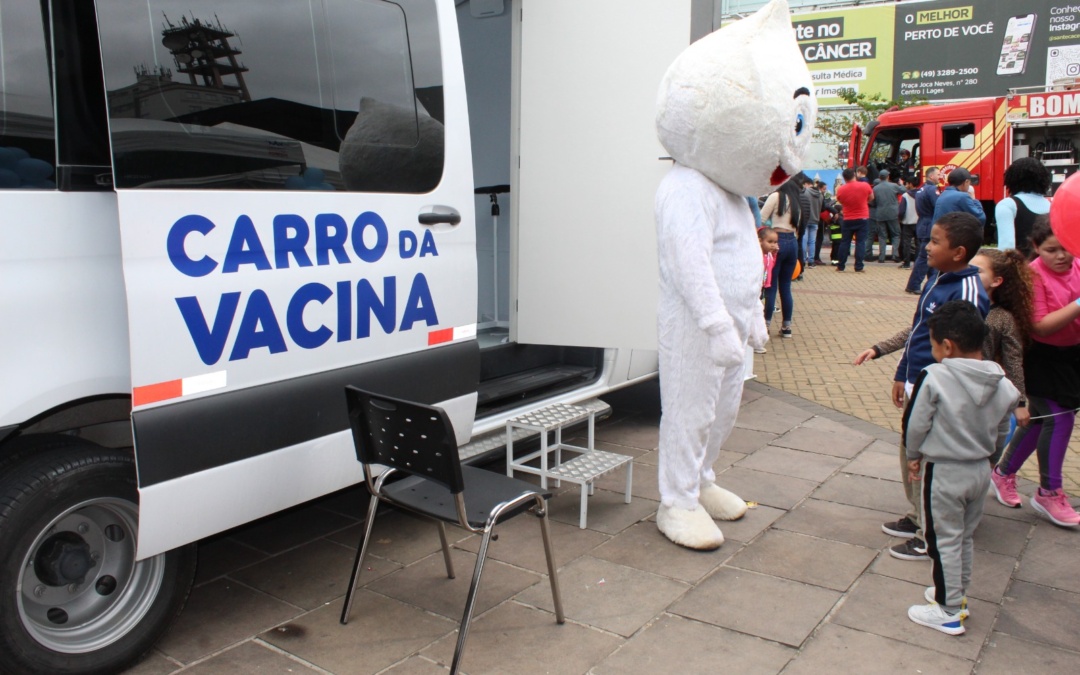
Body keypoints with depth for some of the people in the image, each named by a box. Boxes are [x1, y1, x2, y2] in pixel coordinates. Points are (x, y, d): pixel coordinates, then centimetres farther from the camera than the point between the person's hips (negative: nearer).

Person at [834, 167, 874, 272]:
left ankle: (840, 266, 11)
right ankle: (858, 267, -1)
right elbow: (871, 198, 9)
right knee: (860, 242, 2)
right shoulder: (865, 186, -8)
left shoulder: (841, 190, -9)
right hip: (863, 218, 0)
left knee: (845, 242, 9)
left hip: (848, 220, 1)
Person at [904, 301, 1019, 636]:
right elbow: (1001, 434, 6)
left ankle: (948, 612, 17)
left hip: (944, 472, -6)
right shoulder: (1002, 384, -4)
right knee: (966, 536, 21)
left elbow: (915, 424, -15)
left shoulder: (934, 377, -22)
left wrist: (914, 456, 3)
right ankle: (957, 596, 37)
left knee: (945, 540, 7)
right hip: (981, 470, 6)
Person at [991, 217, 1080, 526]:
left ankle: (1004, 472, 33)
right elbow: (1041, 327, -22)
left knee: (1042, 418, 14)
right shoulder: (1034, 274, -18)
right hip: (1045, 358, -6)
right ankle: (1049, 493, 12)